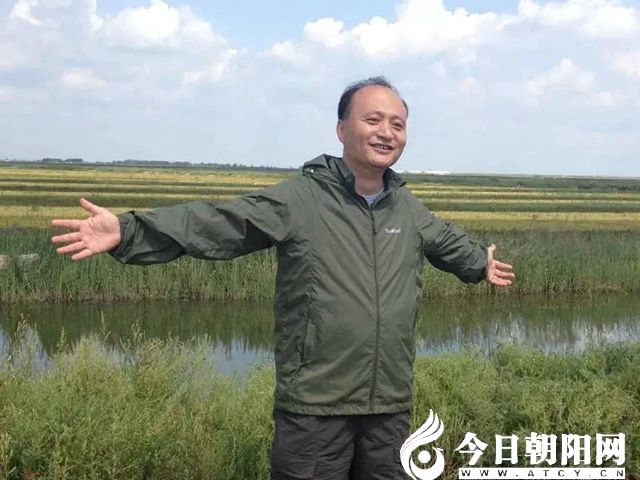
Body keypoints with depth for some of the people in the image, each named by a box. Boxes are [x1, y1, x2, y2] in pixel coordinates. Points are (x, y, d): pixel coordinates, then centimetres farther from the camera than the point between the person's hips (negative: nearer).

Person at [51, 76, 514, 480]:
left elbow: (447, 240, 32)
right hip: (315, 406, -5)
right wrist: (129, 231, -29)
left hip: (390, 407, 5)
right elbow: (215, 223, -17)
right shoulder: (298, 200, -9)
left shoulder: (409, 209, 11)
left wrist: (481, 263, 50)